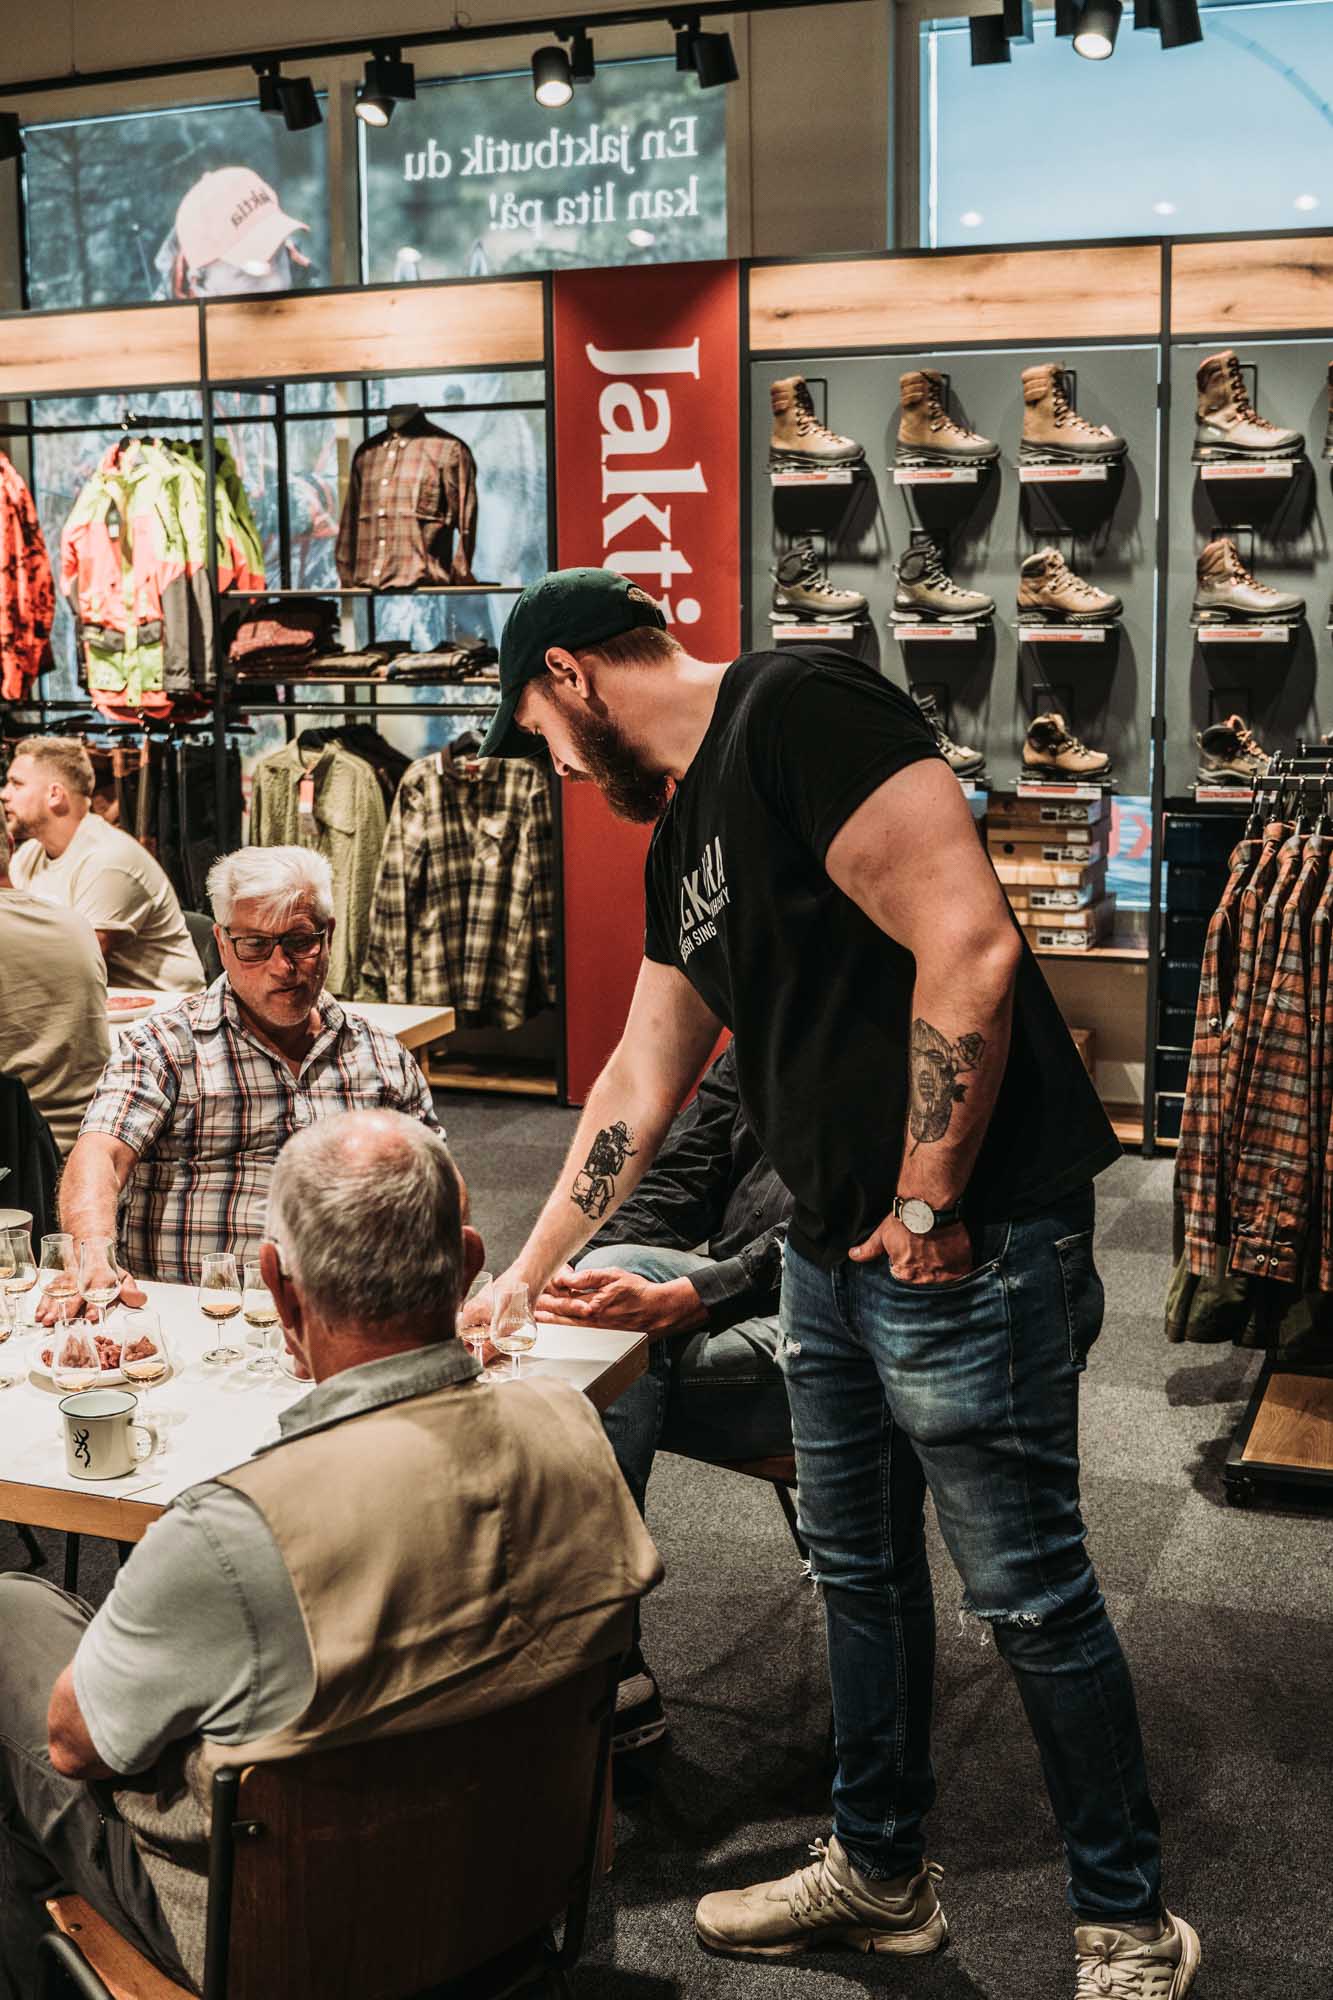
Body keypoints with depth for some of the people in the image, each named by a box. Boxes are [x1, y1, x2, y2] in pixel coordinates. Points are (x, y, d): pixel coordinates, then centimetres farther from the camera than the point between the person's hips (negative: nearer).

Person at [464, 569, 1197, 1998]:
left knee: (1029, 1593, 3)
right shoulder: (684, 835, 16)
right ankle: (879, 1875, 37)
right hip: (833, 1249, 10)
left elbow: (969, 944, -24)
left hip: (971, 1244, -10)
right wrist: (523, 1279, 28)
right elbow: (640, 1082, 24)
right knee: (859, 1572, 19)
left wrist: (928, 1209, -18)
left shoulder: (797, 709, -14)